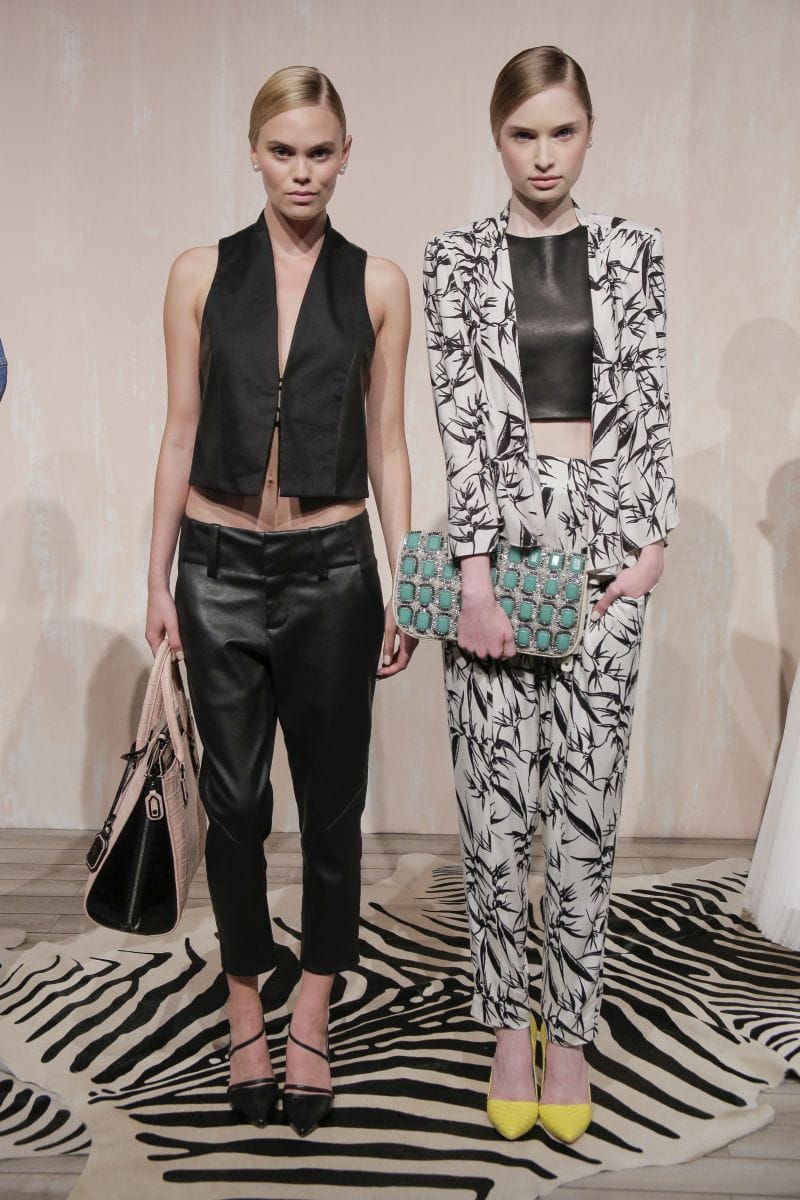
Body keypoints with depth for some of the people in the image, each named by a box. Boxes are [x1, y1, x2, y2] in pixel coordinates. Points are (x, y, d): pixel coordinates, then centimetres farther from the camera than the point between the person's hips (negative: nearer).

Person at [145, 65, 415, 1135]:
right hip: (221, 568, 1)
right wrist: (160, 580, 2)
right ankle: (246, 1019, 30)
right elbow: (181, 435, 5)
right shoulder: (201, 275, 3)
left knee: (331, 805, 8)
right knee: (235, 803, 10)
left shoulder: (378, 284, 3)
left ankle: (311, 1026, 27)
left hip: (331, 570, 0)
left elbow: (386, 443, 3)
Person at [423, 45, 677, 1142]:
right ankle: (508, 1027, 21)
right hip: (495, 534, -1)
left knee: (586, 796, 4)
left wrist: (656, 538, -4)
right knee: (495, 796, 3)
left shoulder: (633, 253, 9)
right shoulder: (457, 259, 4)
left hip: (604, 537, 1)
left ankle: (569, 1030, 20)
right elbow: (460, 418, -5)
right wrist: (474, 577, -12)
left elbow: (649, 403, 7)